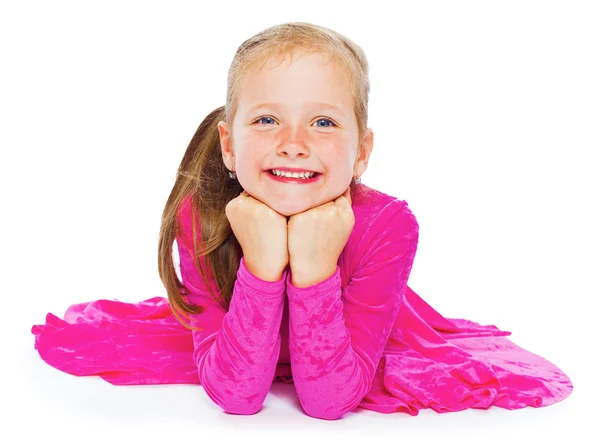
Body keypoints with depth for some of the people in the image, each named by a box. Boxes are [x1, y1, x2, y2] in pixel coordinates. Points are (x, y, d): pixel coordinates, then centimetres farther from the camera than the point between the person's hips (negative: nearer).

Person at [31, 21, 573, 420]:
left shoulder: (388, 225, -32)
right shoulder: (200, 216, -29)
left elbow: (327, 402, -31)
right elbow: (236, 395, -31)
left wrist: (314, 268, -45)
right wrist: (262, 265, -45)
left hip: (351, 356, 0)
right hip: (234, 348, 1)